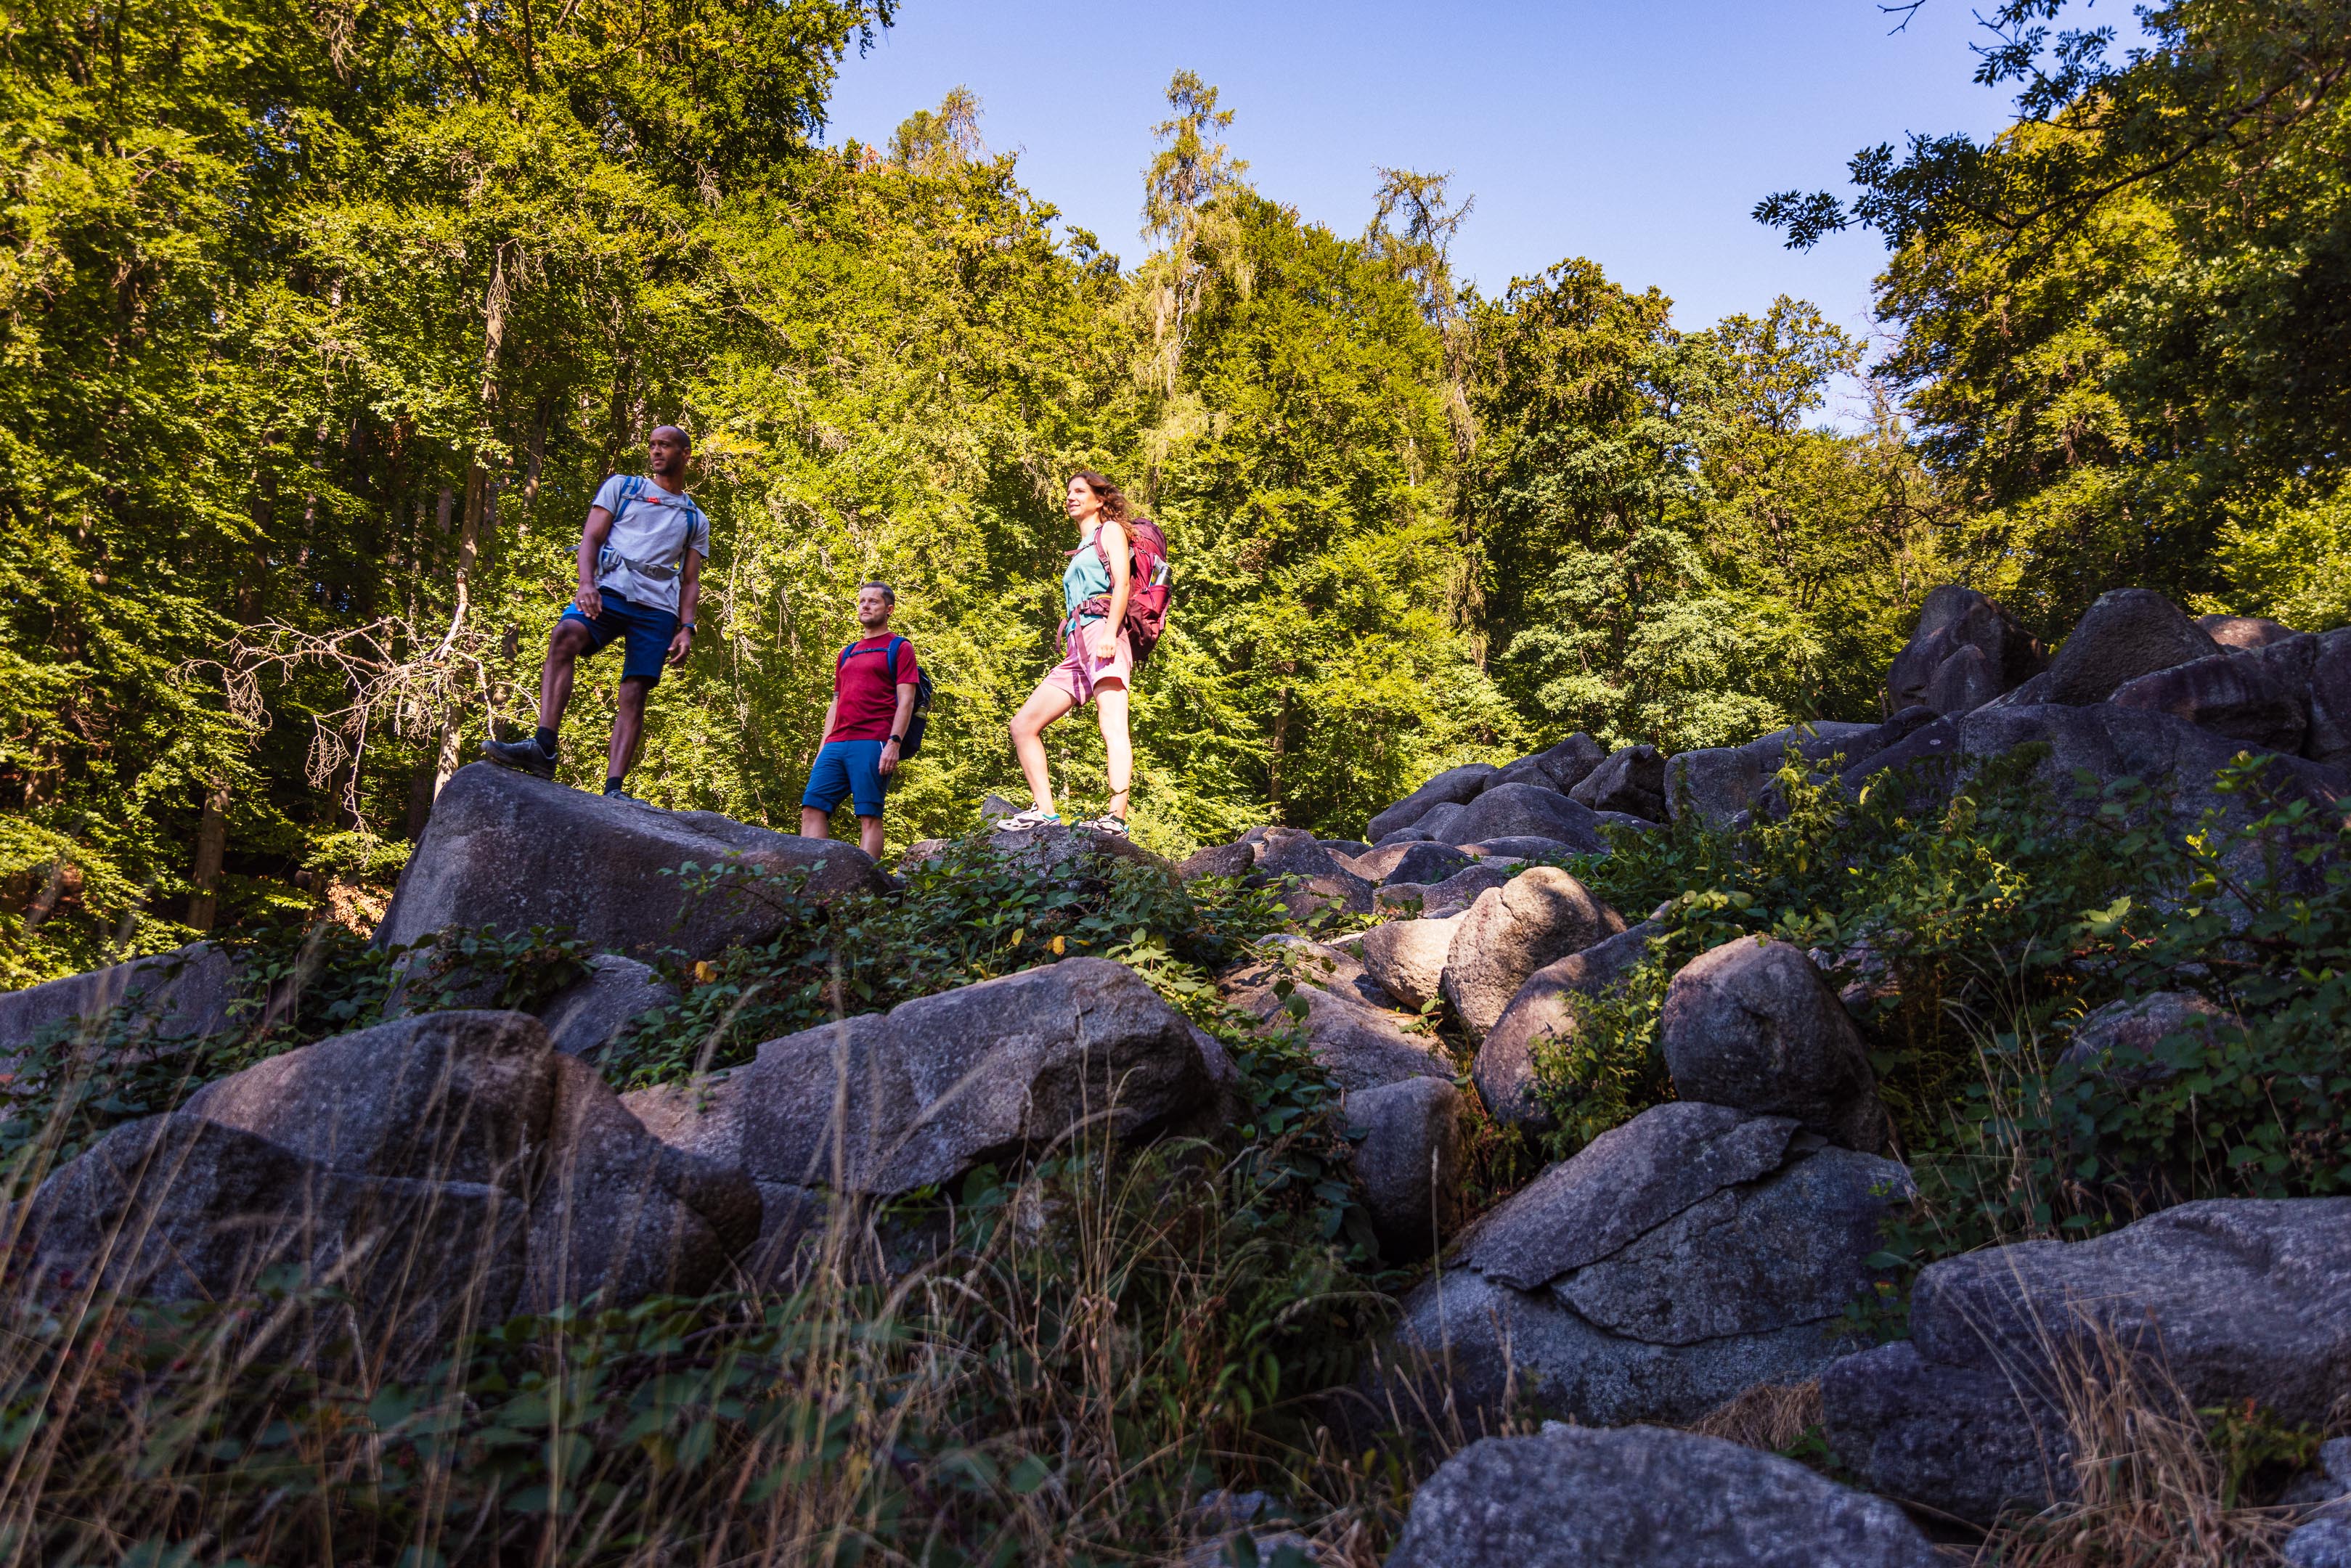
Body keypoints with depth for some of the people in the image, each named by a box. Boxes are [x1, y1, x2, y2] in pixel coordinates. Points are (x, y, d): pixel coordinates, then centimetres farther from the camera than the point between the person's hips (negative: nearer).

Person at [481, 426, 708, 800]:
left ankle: (613, 788, -17)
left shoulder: (696, 520, 24)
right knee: (565, 635, -32)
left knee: (634, 695, -10)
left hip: (659, 608, 2)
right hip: (610, 590, -2)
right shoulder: (621, 486, 19)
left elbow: (691, 582, 18)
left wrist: (687, 628, 1)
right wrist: (586, 584, -11)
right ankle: (542, 748, -43)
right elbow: (591, 538, 8)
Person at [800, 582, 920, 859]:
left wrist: (894, 743, -15)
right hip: (837, 744, 7)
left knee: (869, 817, -9)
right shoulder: (847, 654, 27)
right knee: (811, 808, -5)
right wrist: (823, 747, 18)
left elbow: (905, 701, -3)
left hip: (873, 743, -7)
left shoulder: (899, 648, 7)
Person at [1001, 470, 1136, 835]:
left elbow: (1122, 582, -6)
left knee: (1113, 727, -23)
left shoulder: (1111, 530, 10)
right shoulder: (1080, 551, 34)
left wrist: (1110, 631, -20)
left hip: (1101, 630, -9)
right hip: (1076, 645, 9)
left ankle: (1116, 818, -35)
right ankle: (1045, 812, -5)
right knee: (1023, 725, 0)